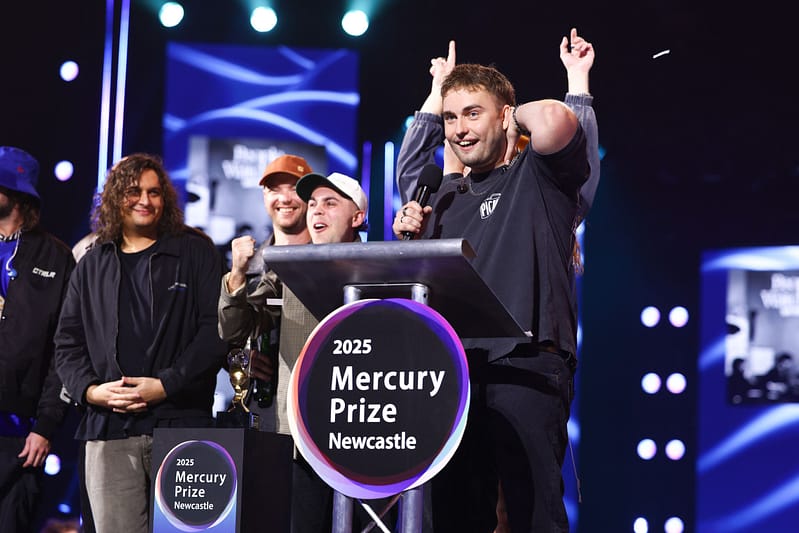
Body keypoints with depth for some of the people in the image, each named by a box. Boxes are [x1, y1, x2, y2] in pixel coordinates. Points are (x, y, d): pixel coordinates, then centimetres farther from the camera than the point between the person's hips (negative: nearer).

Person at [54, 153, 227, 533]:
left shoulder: (196, 253, 7)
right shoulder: (92, 266, 18)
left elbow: (215, 329, -3)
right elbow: (67, 343, 16)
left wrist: (167, 384, -12)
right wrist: (90, 390, -3)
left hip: (181, 422, -3)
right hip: (108, 430, 3)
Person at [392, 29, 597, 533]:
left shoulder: (540, 175, 3)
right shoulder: (446, 197, 21)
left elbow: (554, 122, -20)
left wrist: (549, 96, 1)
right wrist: (411, 235, 10)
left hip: (526, 365, -6)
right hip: (453, 369, 7)